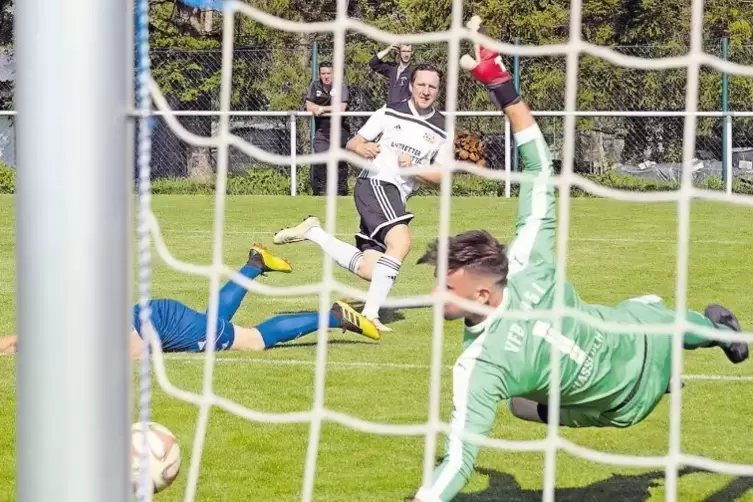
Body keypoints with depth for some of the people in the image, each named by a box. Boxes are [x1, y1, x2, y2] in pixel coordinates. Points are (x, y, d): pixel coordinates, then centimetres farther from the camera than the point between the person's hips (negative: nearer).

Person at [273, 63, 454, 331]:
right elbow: (352, 143, 8)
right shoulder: (390, 113, 2)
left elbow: (444, 175, 7)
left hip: (396, 198, 6)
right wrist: (362, 148, -16)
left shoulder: (443, 129, 8)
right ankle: (370, 314, -30)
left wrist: (415, 168, -10)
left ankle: (312, 232, 19)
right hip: (375, 182, -6)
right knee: (400, 241, -31)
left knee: (369, 270, 3)